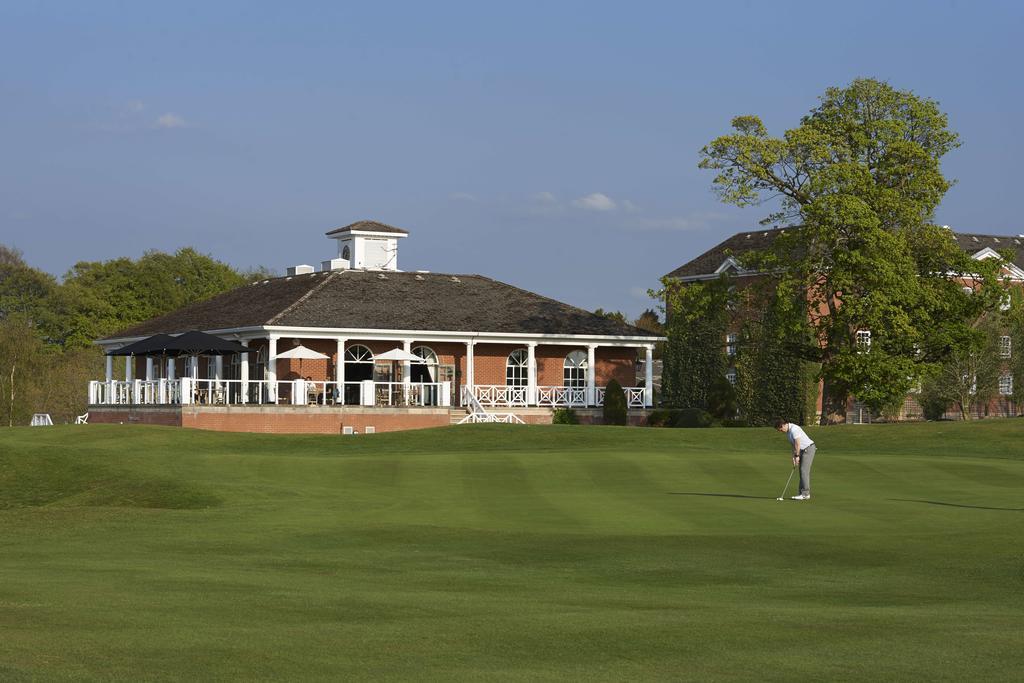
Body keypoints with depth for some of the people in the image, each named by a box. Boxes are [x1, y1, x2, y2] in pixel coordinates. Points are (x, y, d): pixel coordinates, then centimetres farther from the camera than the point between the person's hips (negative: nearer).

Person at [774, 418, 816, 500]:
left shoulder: (794, 429, -21)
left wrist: (797, 456, -16)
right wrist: (794, 457, 6)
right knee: (803, 471, 8)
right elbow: (794, 445, 13)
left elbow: (798, 443, -22)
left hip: (808, 448, -10)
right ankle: (803, 493, 10)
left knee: (804, 471, -13)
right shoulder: (788, 431, 11)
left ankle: (805, 494, -13)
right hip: (803, 450, 10)